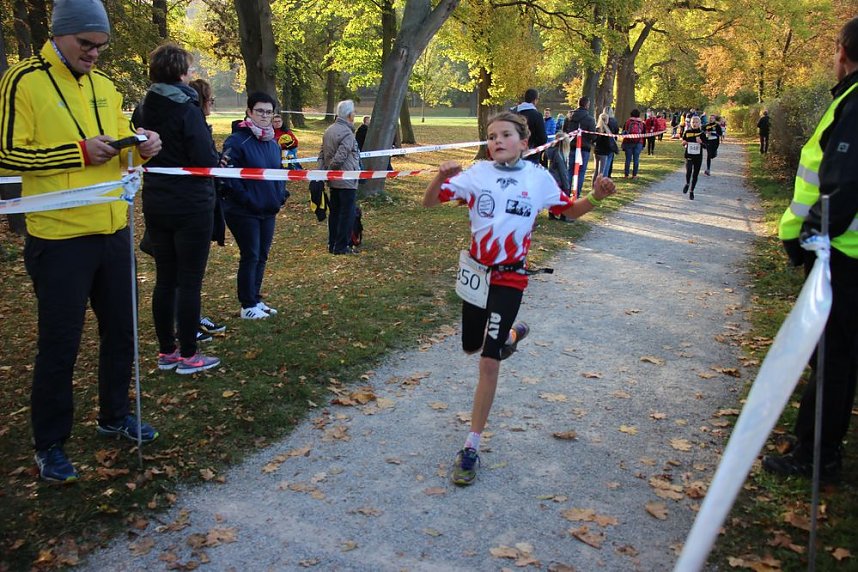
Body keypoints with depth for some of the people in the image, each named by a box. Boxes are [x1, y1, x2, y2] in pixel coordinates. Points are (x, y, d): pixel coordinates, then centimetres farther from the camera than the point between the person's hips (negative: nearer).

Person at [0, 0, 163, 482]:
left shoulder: (104, 86, 11)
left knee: (121, 331, 15)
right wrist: (79, 152, -20)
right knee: (60, 344, 2)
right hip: (60, 239, -6)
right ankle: (50, 444, 18)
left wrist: (141, 147, -3)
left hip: (114, 232, 6)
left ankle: (115, 415, 35)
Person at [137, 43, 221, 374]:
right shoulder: (186, 108, -14)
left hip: (155, 204, 7)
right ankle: (188, 356, 7)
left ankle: (166, 351, 20)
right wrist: (213, 152, 1)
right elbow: (206, 158, -19)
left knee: (165, 278, 12)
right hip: (191, 206, -7)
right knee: (190, 281, 0)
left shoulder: (146, 108, 7)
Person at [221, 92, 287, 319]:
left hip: (268, 211, 7)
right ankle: (247, 306, 9)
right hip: (244, 212, -7)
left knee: (262, 256, 13)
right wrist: (247, 199, -20)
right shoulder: (237, 141, -13)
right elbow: (229, 176, -18)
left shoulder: (273, 143, 11)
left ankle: (256, 300, 26)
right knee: (250, 256, -2)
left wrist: (280, 196, 7)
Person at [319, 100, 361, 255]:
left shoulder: (329, 130, 10)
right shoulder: (347, 133, -18)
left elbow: (322, 153, 10)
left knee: (335, 212, 16)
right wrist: (331, 168, -7)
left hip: (333, 181, 9)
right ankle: (341, 246, 3)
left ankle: (332, 244, 22)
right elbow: (339, 157, -23)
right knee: (347, 213, 0)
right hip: (347, 181, -9)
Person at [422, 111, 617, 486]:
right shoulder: (477, 174, -5)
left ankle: (472, 447, 4)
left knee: (489, 362, -6)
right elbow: (428, 202, -9)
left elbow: (570, 210, 11)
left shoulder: (538, 178, -3)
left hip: (510, 278, -2)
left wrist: (596, 197, -10)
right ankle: (511, 333, 55)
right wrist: (441, 176, -30)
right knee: (471, 346, 20)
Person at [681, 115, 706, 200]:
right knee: (688, 170, -25)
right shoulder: (687, 132, 0)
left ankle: (691, 191, 26)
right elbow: (683, 143, 11)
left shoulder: (701, 133, -2)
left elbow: (705, 146, 1)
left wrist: (701, 142, -19)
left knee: (695, 174, 7)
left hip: (698, 156, 1)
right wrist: (684, 143, -12)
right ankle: (687, 183, 5)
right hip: (688, 155, -1)